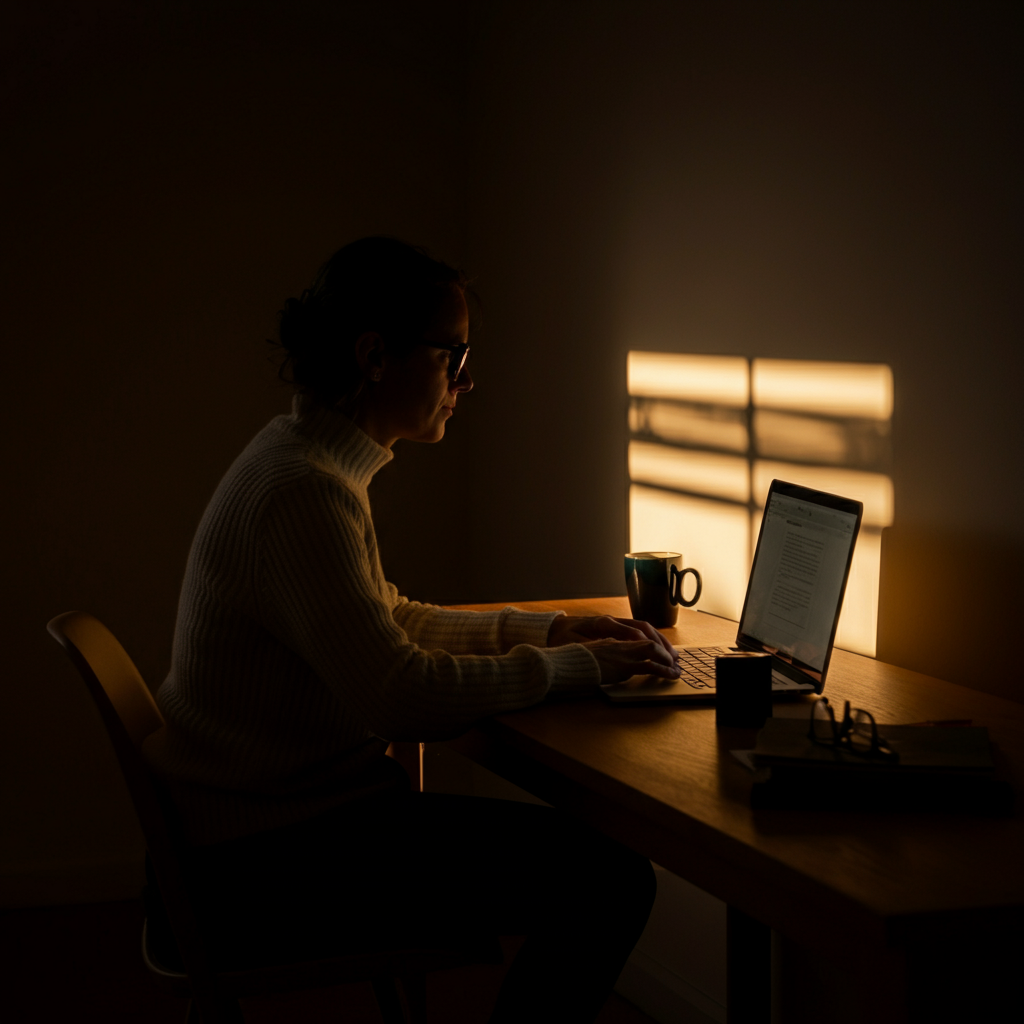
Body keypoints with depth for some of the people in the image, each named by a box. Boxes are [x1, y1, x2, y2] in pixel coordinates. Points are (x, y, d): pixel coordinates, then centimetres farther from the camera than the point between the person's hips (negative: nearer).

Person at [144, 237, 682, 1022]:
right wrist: (573, 666, -14)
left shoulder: (312, 464, 11)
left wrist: (548, 629, 11)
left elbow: (389, 620, 22)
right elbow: (401, 697, -26)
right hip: (266, 869, -11)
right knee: (609, 881, -15)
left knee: (579, 845, 15)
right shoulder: (301, 493, -22)